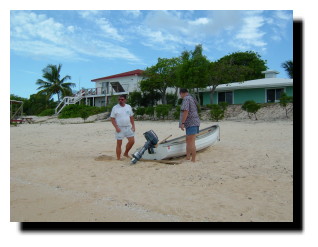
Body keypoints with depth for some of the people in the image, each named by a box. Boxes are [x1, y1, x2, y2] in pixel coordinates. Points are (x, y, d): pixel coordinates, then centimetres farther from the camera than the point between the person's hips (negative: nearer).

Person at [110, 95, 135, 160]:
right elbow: (112, 119, -7)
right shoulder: (115, 108, -5)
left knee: (132, 141, 2)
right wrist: (116, 127, -17)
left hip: (128, 127, 4)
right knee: (119, 144, 1)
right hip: (120, 128, -4)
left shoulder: (129, 107, 8)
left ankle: (126, 153, 23)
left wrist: (133, 126, 5)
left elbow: (131, 117, 13)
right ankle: (118, 158, 10)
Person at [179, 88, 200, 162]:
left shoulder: (186, 99, -10)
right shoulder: (191, 98, 20)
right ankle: (188, 158, 21)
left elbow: (186, 111, -22)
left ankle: (193, 160, -4)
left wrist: (182, 123, -20)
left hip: (191, 124, -11)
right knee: (188, 141, 15)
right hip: (192, 123, 11)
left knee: (191, 143, -8)